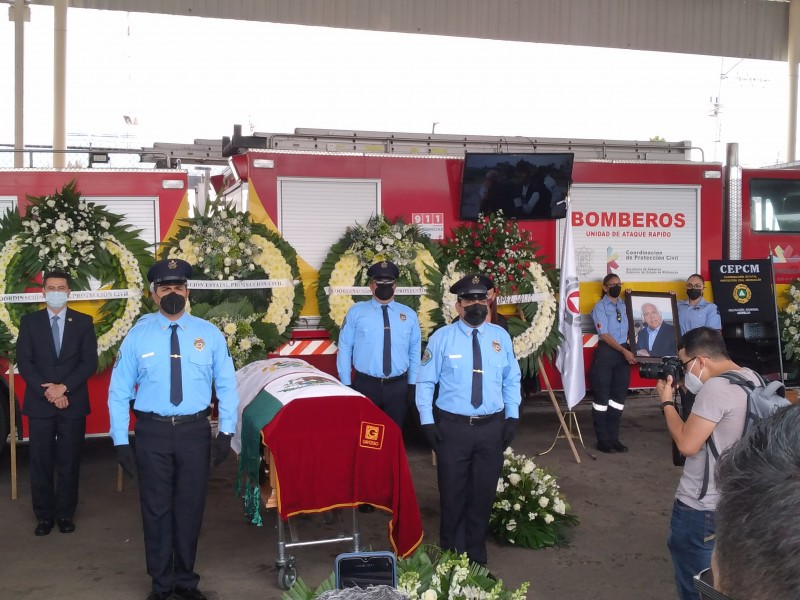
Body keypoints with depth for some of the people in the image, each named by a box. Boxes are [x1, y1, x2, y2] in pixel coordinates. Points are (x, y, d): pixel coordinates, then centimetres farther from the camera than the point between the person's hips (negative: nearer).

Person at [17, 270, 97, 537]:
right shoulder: (29, 322, 6)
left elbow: (90, 362, -2)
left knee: (69, 462, 5)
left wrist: (63, 387, -14)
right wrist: (47, 391, -12)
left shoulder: (83, 322, 5)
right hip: (39, 403, 0)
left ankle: (66, 514, 16)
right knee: (41, 462, 4)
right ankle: (44, 515, 14)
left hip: (73, 403, 0)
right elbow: (24, 362, -1)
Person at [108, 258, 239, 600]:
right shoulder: (138, 336, -1)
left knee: (190, 507, 11)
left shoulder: (209, 334, 2)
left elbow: (227, 386, 4)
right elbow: (119, 391, 1)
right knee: (156, 508, 9)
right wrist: (120, 441, -4)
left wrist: (226, 431, -4)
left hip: (194, 430, 1)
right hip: (152, 431, -1)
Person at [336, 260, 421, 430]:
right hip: (365, 385, -2)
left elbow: (415, 353, 7)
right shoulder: (356, 312, -2)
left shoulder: (409, 315, 5)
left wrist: (412, 384, 4)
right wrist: (346, 384, -5)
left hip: (398, 386, 2)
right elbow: (344, 350, -2)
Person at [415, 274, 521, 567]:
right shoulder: (442, 337, -4)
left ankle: (477, 558, 29)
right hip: (453, 426, -3)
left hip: (492, 427, 3)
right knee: (453, 494, 5)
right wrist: (427, 421, -7)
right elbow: (425, 381, -1)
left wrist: (512, 416, 3)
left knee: (483, 494, 13)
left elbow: (511, 379, 11)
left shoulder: (501, 336, 5)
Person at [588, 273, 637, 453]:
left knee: (619, 396, 9)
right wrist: (625, 351, -16)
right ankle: (603, 440, 5)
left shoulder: (624, 305, 12)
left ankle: (613, 437, 16)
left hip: (623, 353, 6)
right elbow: (605, 335, -11)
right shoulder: (600, 307, -6)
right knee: (602, 396, -1)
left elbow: (628, 329, 15)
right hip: (606, 352, -6)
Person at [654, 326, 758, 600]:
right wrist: (691, 393, 7)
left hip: (701, 507, -9)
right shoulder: (752, 378, 5)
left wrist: (667, 402, -11)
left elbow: (687, 444, -23)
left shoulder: (715, 387, -24)